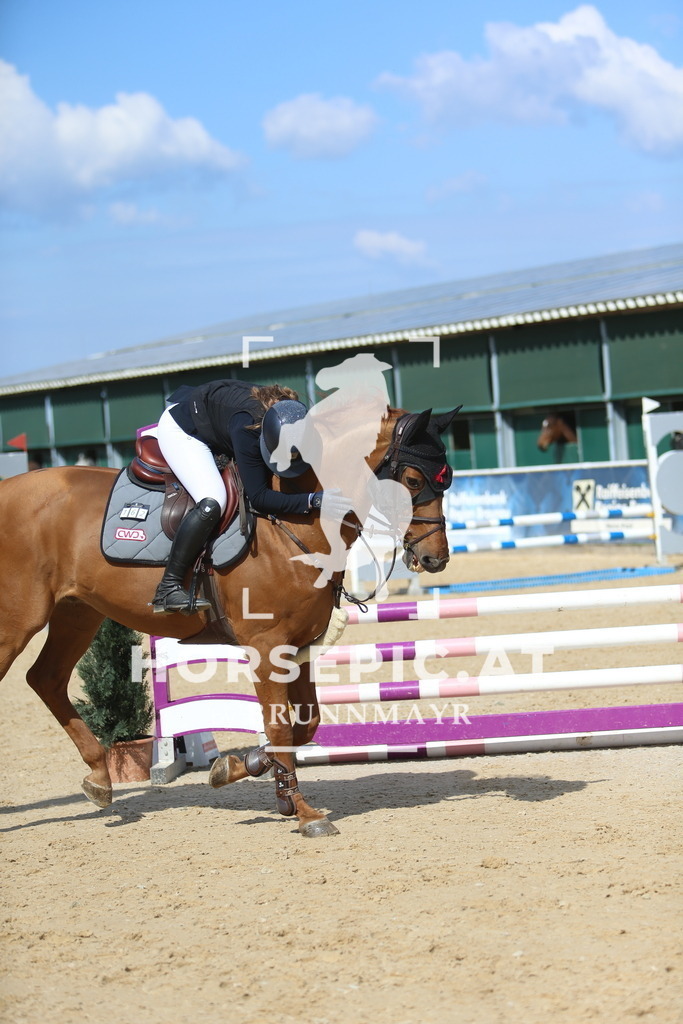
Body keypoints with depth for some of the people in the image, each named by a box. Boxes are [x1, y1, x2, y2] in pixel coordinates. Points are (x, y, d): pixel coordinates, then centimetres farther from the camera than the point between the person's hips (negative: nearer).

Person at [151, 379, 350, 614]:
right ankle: (168, 590, -24)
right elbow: (259, 498, -38)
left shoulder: (294, 422, -24)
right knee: (212, 502, -28)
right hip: (179, 430, -8)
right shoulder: (247, 427, -42)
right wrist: (314, 500, -46)